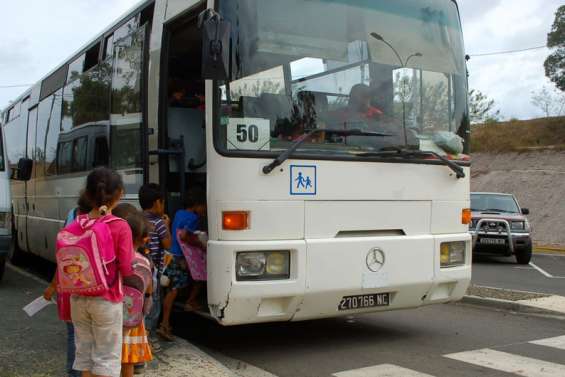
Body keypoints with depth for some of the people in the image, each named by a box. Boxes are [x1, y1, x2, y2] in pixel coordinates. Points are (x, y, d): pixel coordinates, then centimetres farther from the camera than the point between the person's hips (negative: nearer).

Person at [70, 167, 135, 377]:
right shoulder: (120, 227, -14)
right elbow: (126, 269, -15)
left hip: (79, 299, 5)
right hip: (107, 301, -4)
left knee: (84, 352, 17)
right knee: (106, 356, 6)